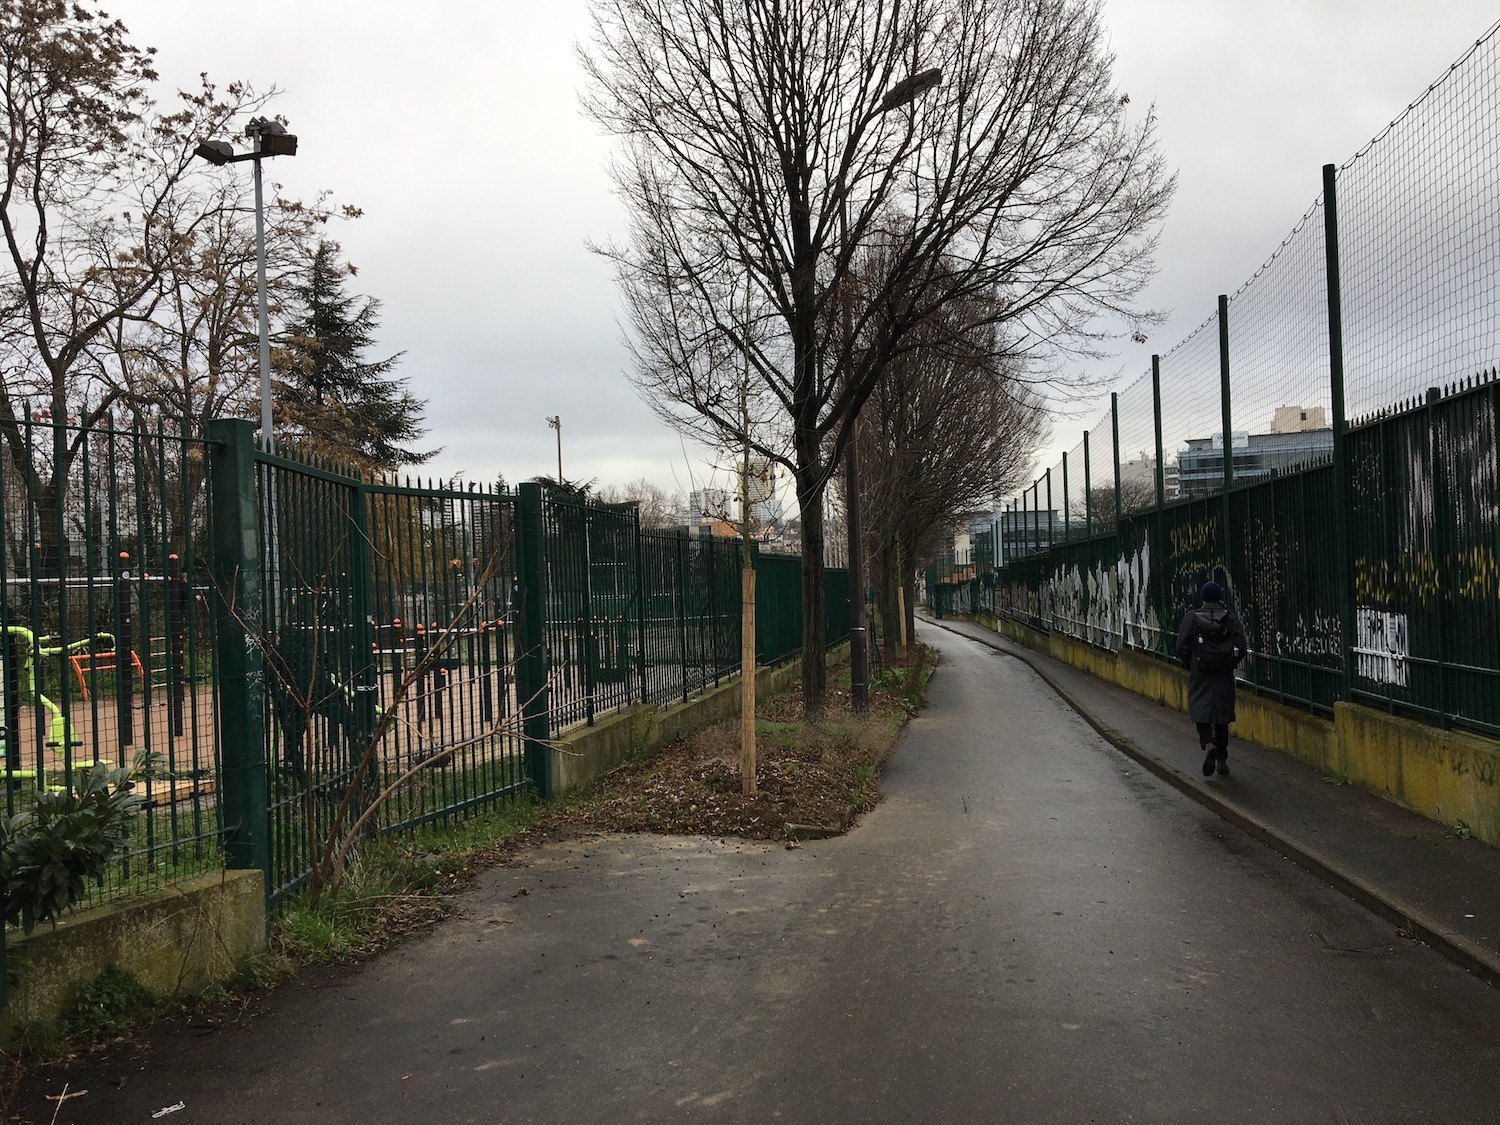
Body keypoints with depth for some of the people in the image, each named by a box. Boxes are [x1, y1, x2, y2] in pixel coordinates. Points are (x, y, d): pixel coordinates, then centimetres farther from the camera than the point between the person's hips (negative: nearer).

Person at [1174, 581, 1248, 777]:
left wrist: (1190, 665, 8)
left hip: (1200, 675, -2)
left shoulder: (1192, 618, -4)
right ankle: (1222, 759, 19)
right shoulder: (1231, 619, -1)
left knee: (1202, 715, 2)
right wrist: (1230, 663, 12)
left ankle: (1208, 744, -26)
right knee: (1222, 716, 13)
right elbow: (1242, 648, -6)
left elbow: (1182, 647, -8)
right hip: (1224, 677, 2)